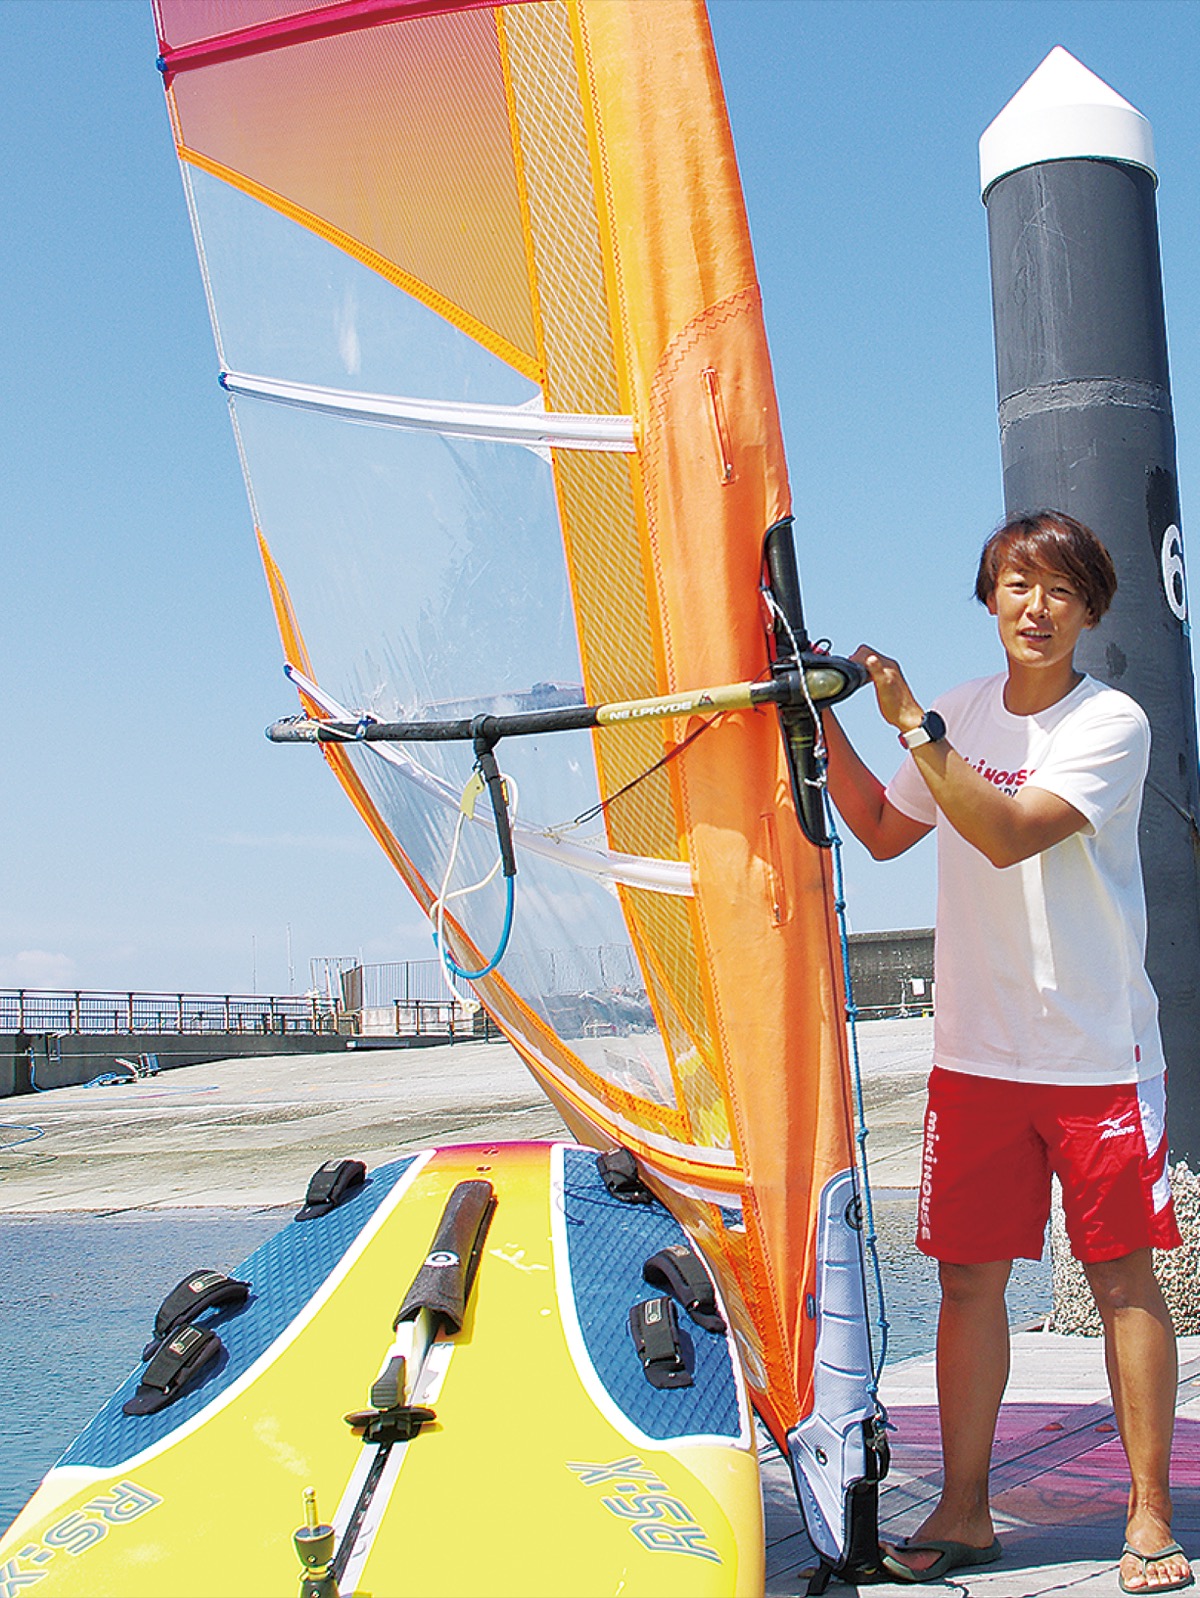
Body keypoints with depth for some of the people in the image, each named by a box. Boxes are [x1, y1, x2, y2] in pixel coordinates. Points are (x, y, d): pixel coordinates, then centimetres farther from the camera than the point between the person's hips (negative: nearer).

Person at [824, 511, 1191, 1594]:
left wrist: (912, 724, -22)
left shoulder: (1112, 723, -8)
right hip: (975, 1051, 5)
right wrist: (824, 726, 12)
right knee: (969, 1277, 5)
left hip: (1097, 1051, -4)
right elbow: (884, 832, 21)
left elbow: (1010, 833, -22)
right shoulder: (965, 713, 10)